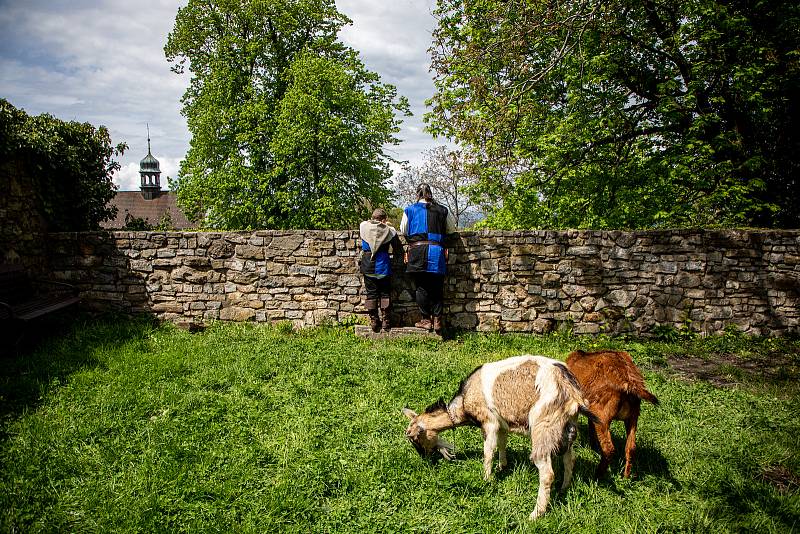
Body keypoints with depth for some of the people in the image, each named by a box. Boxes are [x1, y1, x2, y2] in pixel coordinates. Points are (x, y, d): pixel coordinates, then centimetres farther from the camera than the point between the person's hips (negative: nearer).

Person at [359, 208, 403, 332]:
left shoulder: (363, 226, -1)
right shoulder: (389, 231, -7)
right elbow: (399, 250, 1)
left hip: (367, 266, 2)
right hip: (383, 266, -2)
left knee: (371, 293, 8)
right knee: (385, 293, 8)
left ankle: (374, 321, 9)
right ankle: (385, 321, 7)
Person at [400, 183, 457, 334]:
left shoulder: (409, 210, 5)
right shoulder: (443, 211, 7)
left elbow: (404, 231, 16)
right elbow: (452, 229, 19)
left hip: (417, 251, -1)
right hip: (436, 252, 1)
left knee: (422, 287, 4)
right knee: (437, 288, 6)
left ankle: (426, 320, 6)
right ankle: (437, 320, 5)